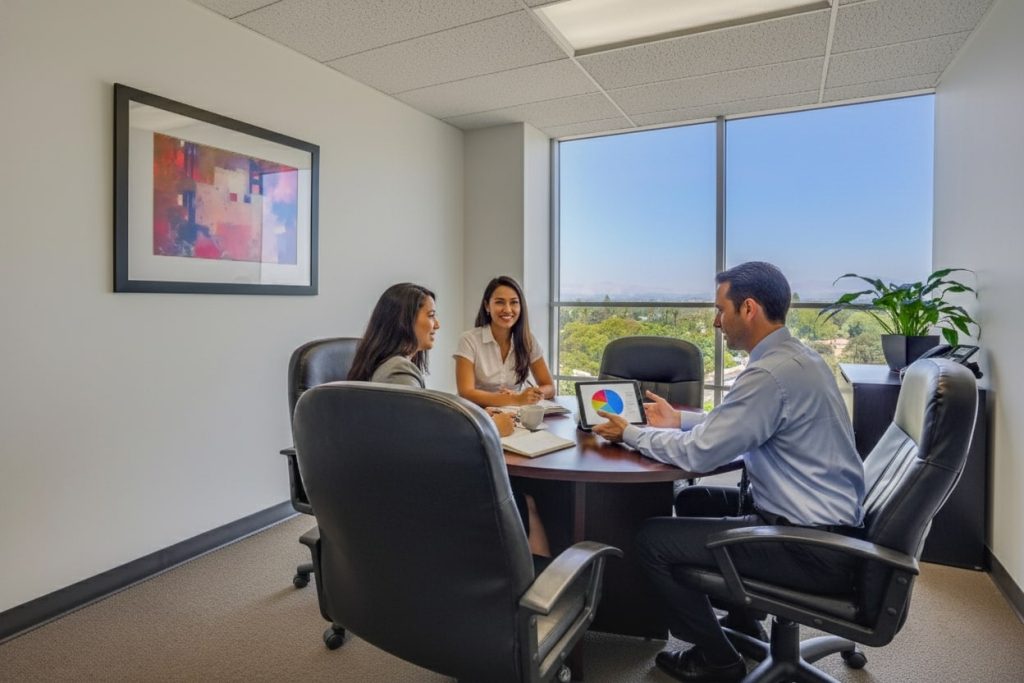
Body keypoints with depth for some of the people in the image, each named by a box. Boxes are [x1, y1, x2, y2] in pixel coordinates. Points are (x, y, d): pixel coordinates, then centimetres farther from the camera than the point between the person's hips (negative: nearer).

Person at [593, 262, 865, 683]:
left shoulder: (772, 372, -25)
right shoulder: (795, 358, 6)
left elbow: (699, 454, -21)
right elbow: (735, 425, 19)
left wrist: (631, 434, -7)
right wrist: (679, 420, 14)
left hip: (811, 546, -10)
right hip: (820, 520, 10)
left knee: (652, 538, -7)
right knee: (692, 501, 22)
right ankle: (742, 624, 33)